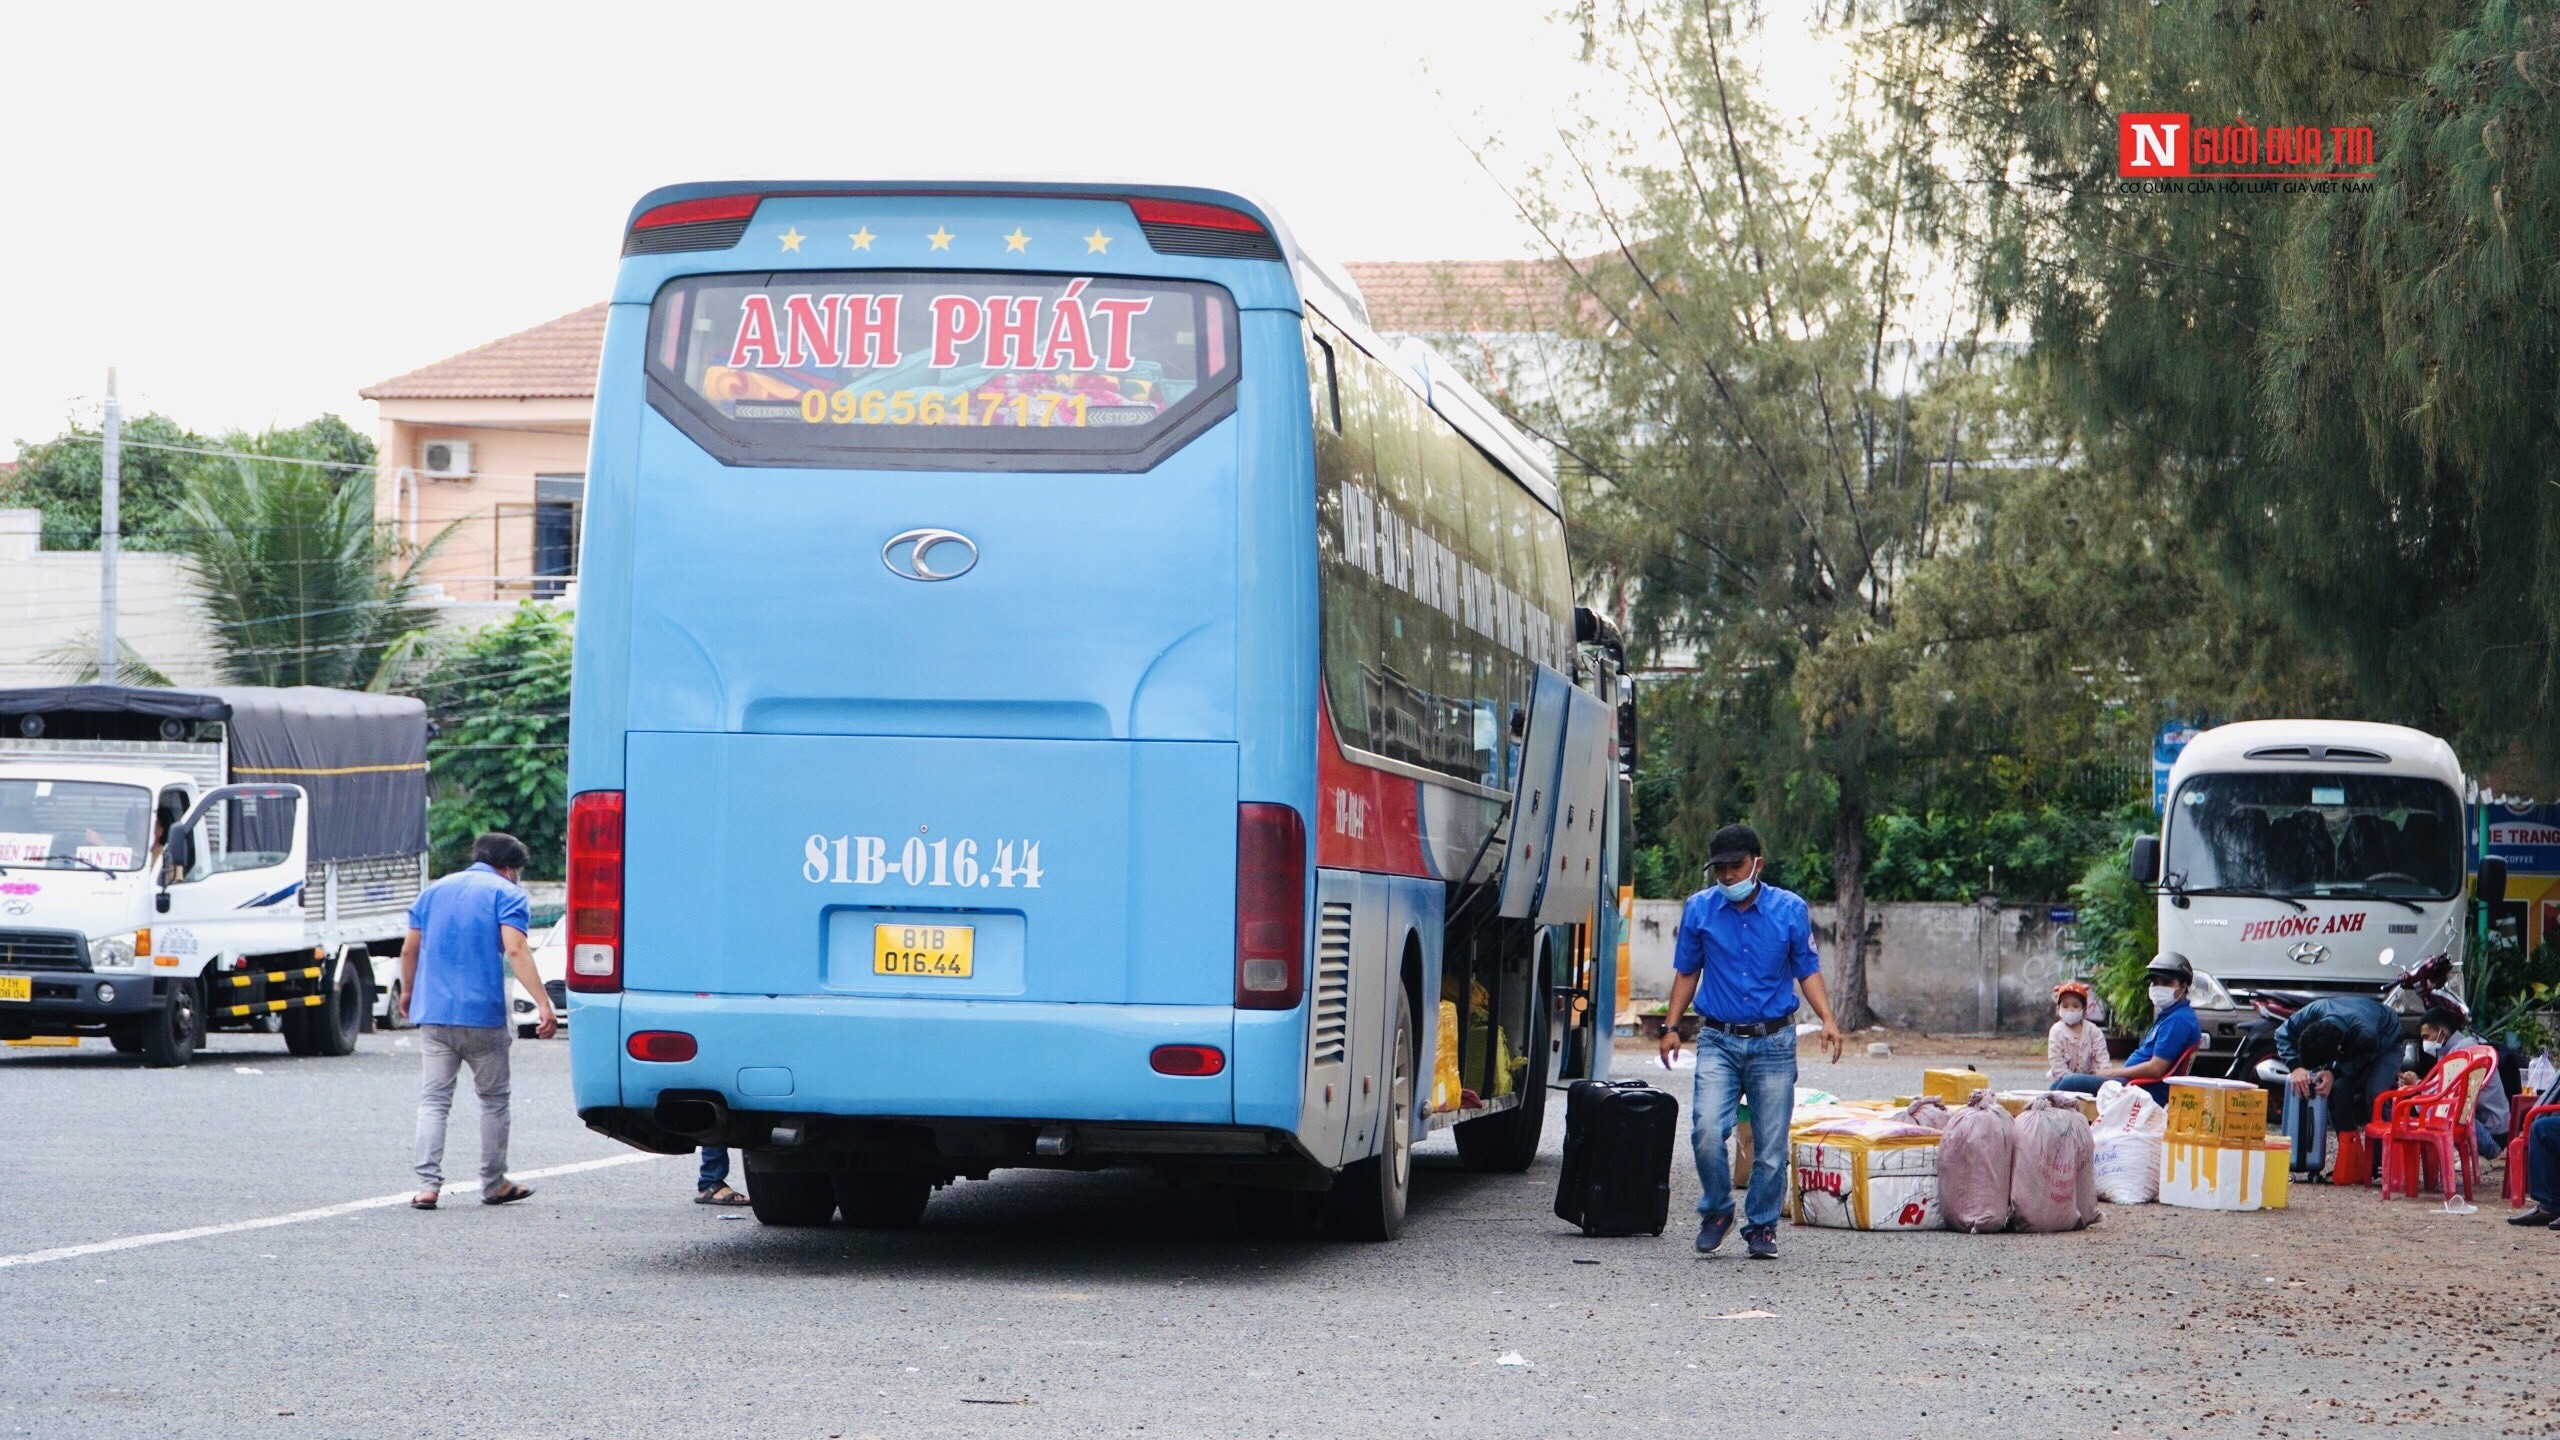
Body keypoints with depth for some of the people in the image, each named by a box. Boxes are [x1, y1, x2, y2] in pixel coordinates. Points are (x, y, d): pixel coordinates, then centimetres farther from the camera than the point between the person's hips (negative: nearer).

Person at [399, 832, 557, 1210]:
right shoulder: (506, 894, -1)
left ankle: (427, 1184, -11)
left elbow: (409, 949, 17)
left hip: (433, 1013, 4)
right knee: (493, 1099, 11)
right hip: (483, 1015, -4)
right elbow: (515, 951, -15)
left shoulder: (435, 891, 16)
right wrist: (544, 1005, -21)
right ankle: (493, 1184, 17)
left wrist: (408, 994, 33)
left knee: (433, 1100, 2)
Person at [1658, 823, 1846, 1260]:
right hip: (1719, 1040, 0)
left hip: (1774, 1042, 0)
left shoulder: (1790, 909, 0)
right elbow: (1686, 973, 12)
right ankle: (1716, 1210, 7)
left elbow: (1807, 970, 7)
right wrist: (1672, 1027, 4)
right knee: (1707, 1131, -16)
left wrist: (1828, 1019, -7)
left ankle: (1762, 1226, 18)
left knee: (1771, 1144, 1)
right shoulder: (1699, 909, 3)